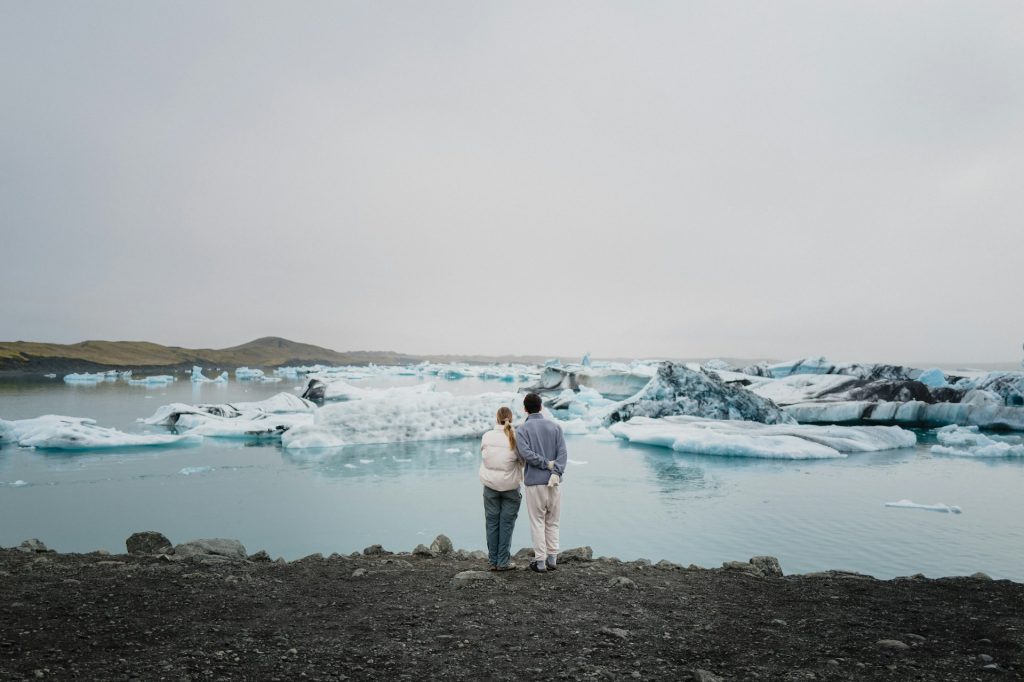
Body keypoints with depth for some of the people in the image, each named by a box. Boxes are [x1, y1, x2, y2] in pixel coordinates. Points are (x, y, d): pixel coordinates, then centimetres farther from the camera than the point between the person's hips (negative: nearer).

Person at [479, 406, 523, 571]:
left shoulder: (487, 436, -7)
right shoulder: (515, 437, -11)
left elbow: (483, 454, 3)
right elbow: (522, 461, -2)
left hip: (490, 484, 2)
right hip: (510, 486, -1)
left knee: (492, 522, 11)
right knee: (506, 523, 7)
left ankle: (493, 561, 15)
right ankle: (503, 562, 8)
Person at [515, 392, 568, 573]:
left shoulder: (522, 430, -1)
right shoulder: (555, 427, 6)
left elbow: (526, 453, -17)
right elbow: (562, 452, -7)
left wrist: (546, 464, -10)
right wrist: (556, 472, -16)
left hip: (534, 482, -2)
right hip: (554, 481, 3)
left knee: (537, 522, 7)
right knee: (552, 522, 14)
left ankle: (540, 561, 7)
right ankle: (552, 559, 16)